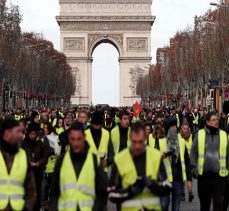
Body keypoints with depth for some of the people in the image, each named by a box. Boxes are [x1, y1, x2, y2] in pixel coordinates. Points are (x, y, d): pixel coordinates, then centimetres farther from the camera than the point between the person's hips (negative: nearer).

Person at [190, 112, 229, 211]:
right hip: (203, 175, 0)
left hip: (219, 175, 0)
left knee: (219, 203, 0)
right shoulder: (199, 134, 0)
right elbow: (193, 152, 1)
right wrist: (193, 168, -4)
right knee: (204, 202, 15)